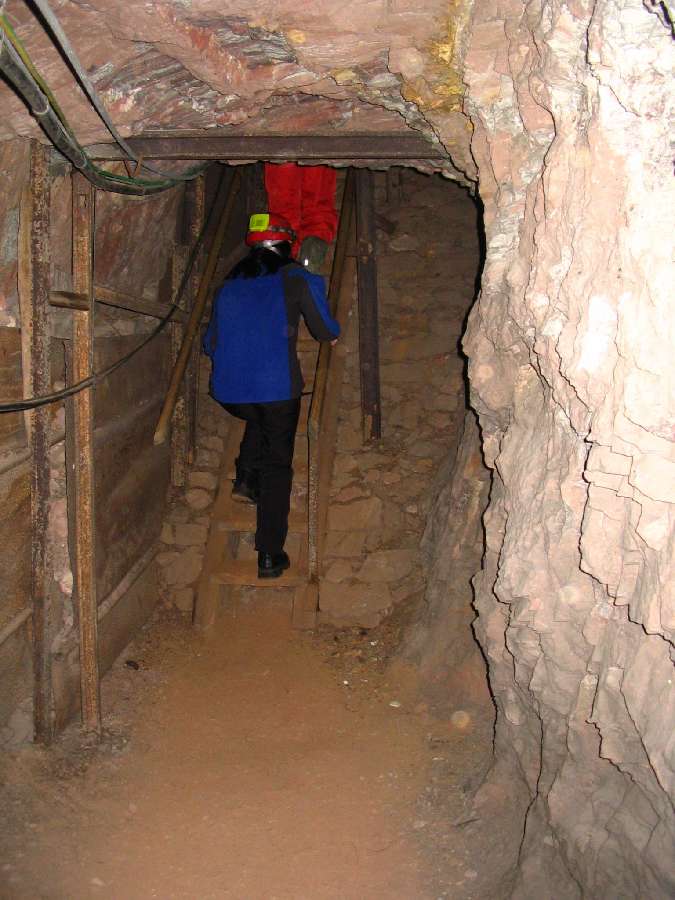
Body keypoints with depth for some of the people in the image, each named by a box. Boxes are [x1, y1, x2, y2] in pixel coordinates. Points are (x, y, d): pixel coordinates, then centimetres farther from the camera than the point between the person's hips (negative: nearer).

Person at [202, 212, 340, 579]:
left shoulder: (229, 283, 16)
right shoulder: (296, 278, 3)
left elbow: (210, 342, 20)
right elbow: (326, 332, 5)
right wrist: (331, 333, 29)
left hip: (229, 390, 4)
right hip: (277, 387, -4)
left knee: (259, 422, 36)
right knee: (277, 465, 6)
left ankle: (246, 479, 17)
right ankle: (270, 556, 4)